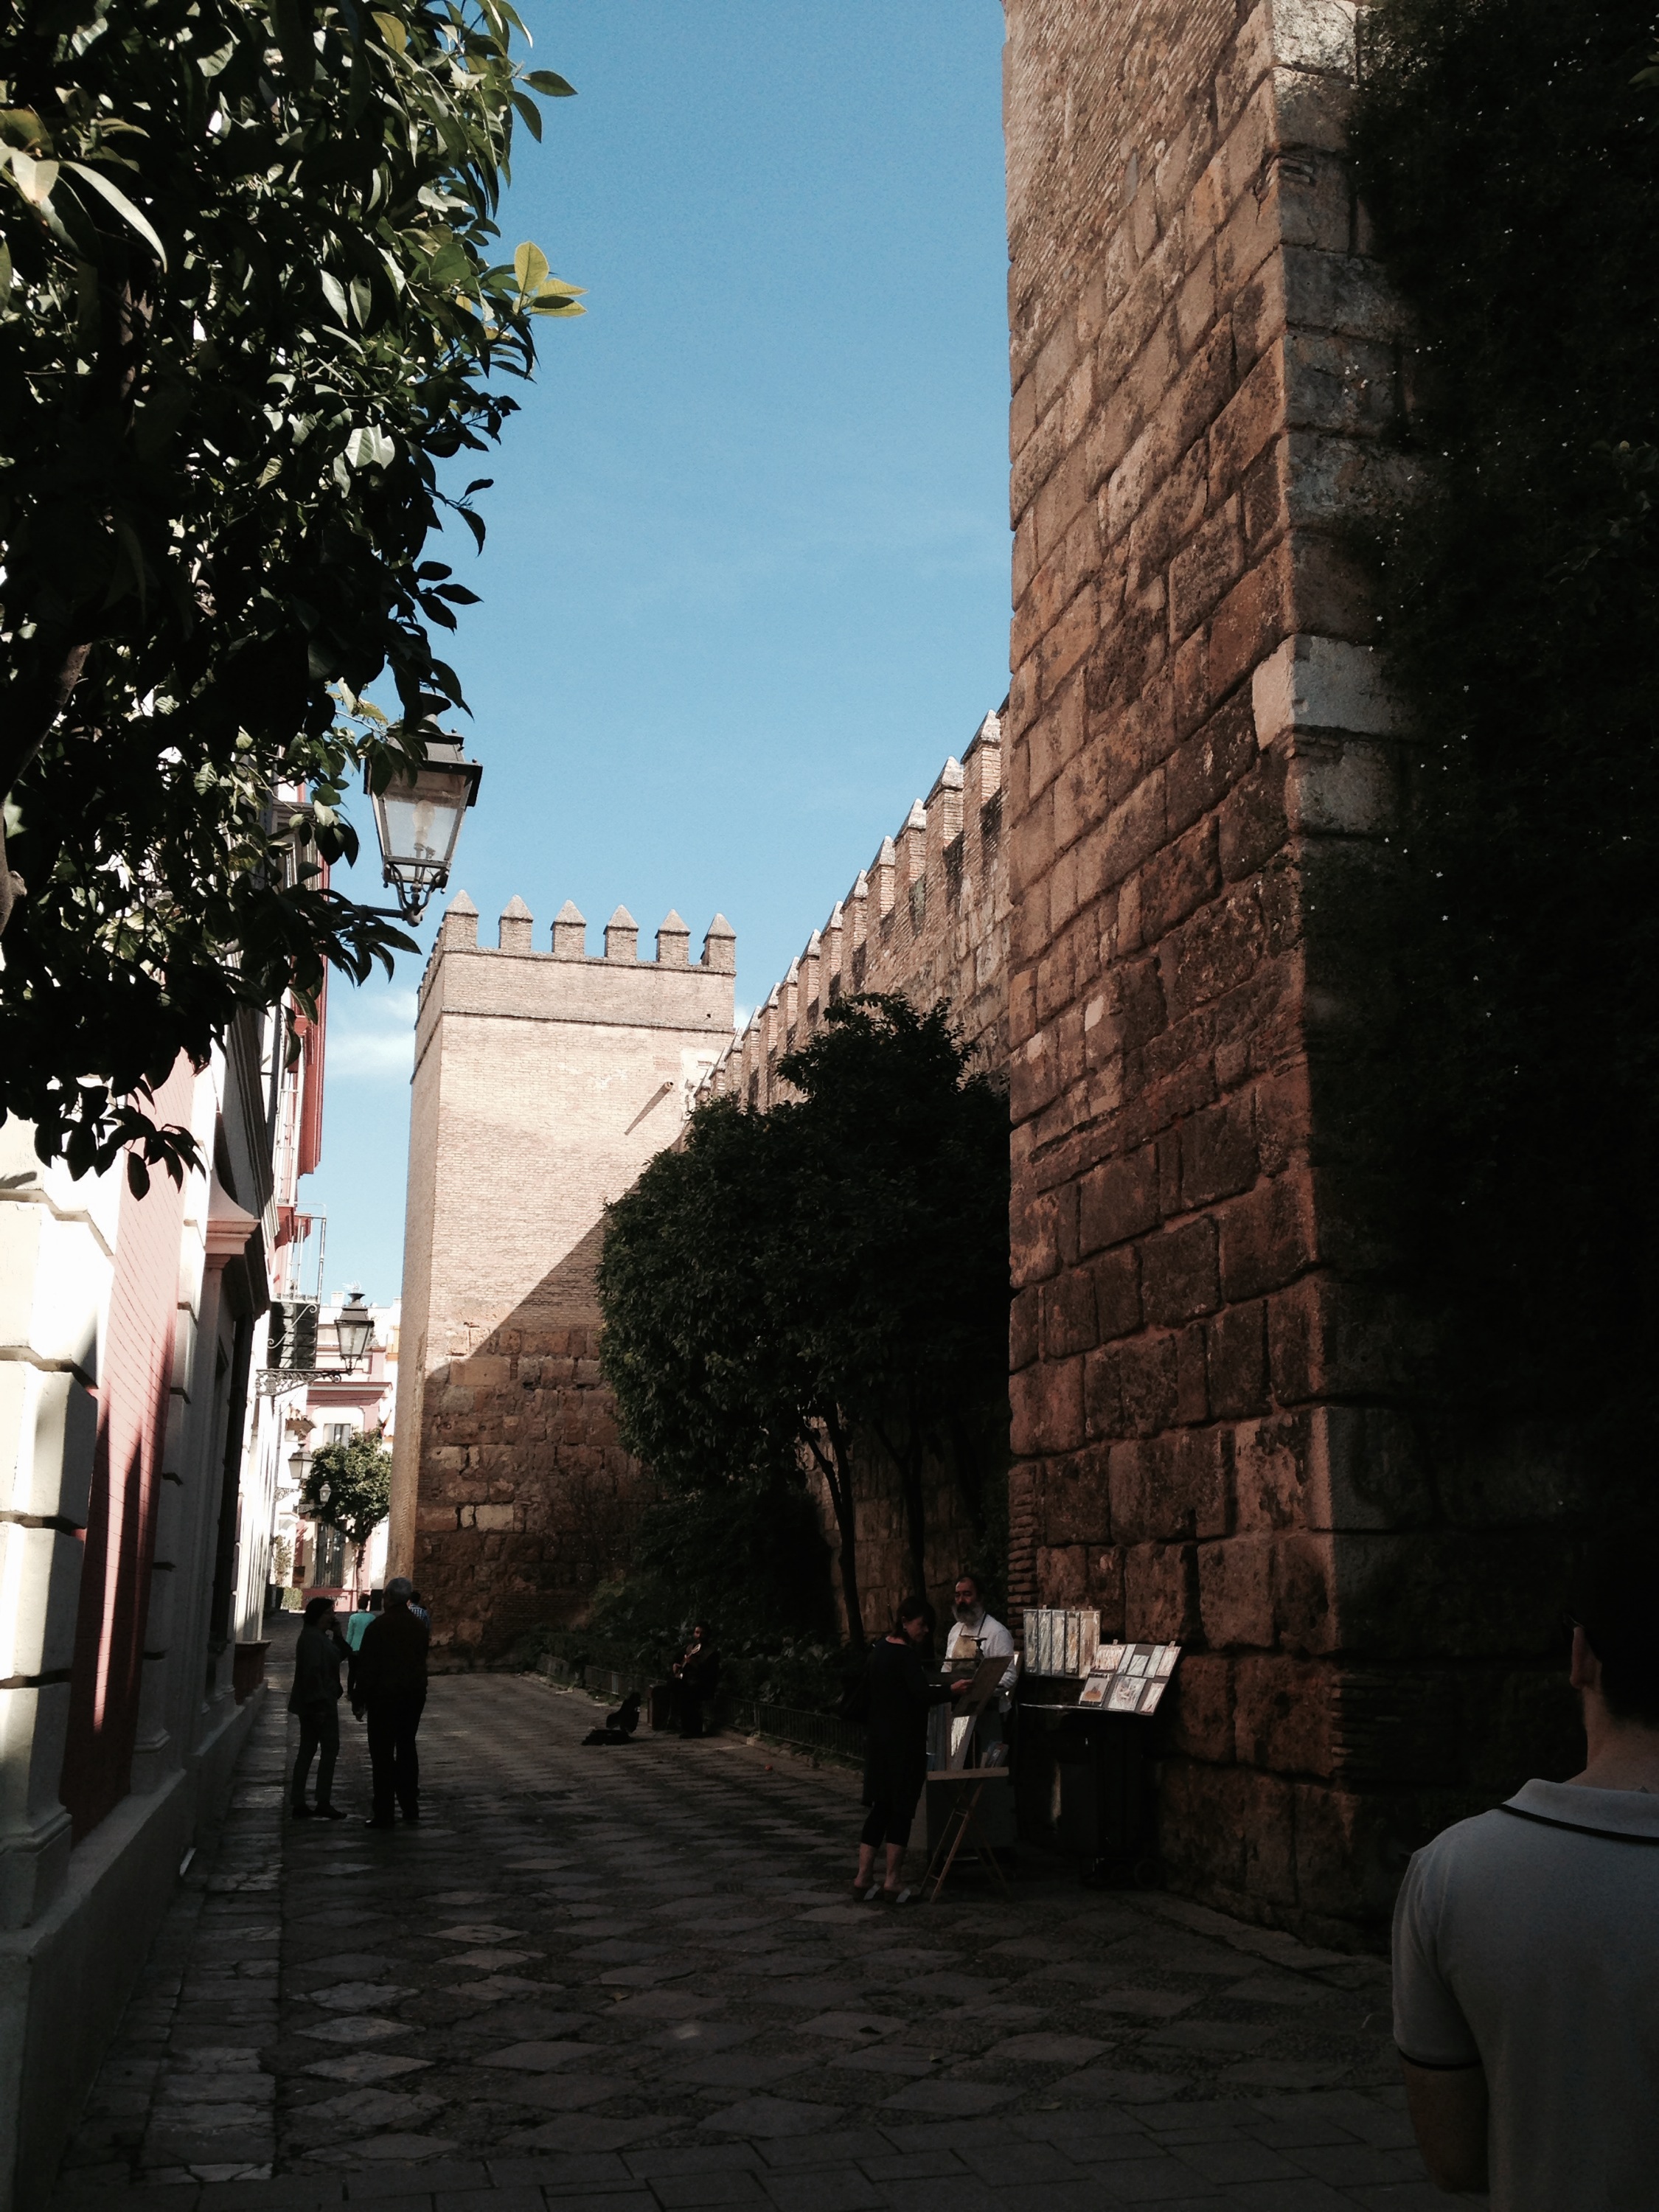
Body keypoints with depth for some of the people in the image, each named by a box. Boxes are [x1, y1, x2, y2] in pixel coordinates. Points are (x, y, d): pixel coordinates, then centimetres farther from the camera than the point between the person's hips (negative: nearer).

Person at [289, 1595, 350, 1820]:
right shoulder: (314, 1638, -16)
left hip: (311, 1705, 10)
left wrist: (336, 1633, 4)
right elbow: (313, 1671, -23)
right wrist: (320, 1702, -24)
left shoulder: (319, 1637, 16)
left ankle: (298, 1803, 12)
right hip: (320, 1703, -10)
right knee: (330, 1748, -5)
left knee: (307, 1751, 10)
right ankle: (323, 1803, -4)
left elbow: (343, 1654, 16)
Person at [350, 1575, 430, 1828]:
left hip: (384, 1695, -6)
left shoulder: (378, 1626, -13)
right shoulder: (419, 1627, 4)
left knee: (382, 1753, -1)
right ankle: (410, 1806, 22)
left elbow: (367, 1665, -12)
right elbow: (422, 1662, 9)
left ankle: (384, 1813, -2)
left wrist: (359, 1699, -5)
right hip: (414, 1694, 6)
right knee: (407, 1748, 17)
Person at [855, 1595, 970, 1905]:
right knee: (901, 1809, -1)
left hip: (879, 1738, 9)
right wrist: (951, 1690, -39)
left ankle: (863, 1877, 12)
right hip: (902, 1741, -9)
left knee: (880, 1807, 13)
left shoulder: (881, 1648, 11)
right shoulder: (904, 1655, -17)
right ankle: (892, 1883, 3)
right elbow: (921, 1693, -29)